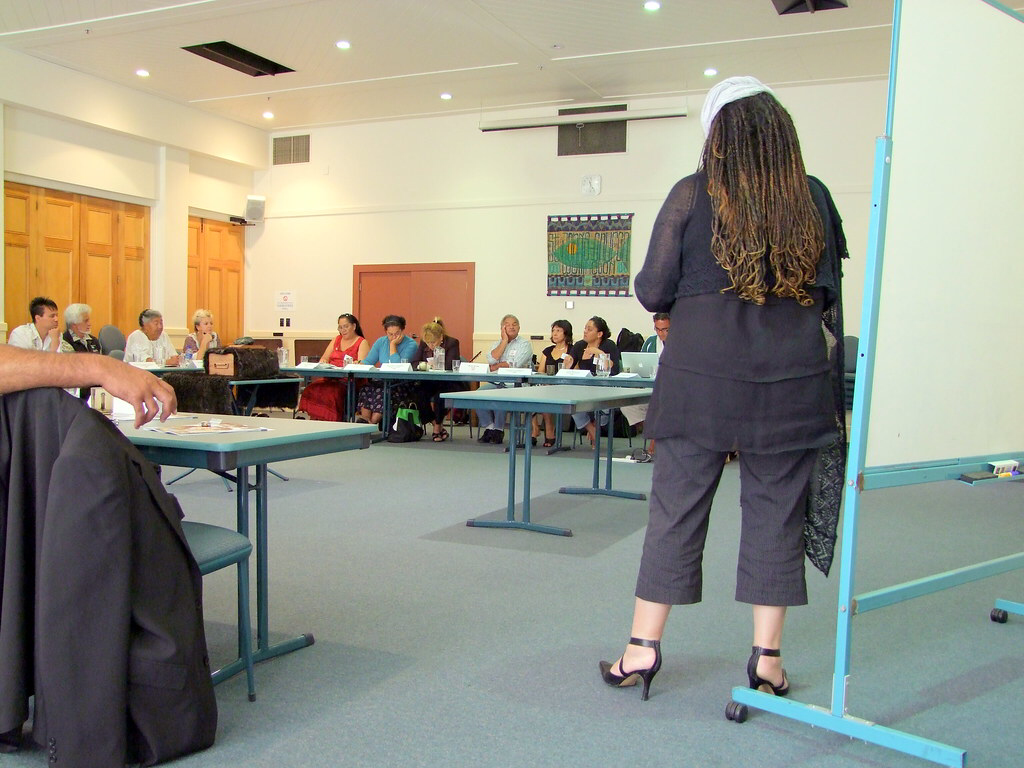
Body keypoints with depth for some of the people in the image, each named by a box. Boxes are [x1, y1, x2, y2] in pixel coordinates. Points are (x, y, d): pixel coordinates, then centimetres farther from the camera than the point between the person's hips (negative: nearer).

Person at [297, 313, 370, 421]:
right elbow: (324, 359, 23)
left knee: (331, 392, -34)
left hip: (349, 380, -5)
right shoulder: (337, 340, 26)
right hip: (330, 378, 5)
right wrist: (322, 364, -1)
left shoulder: (362, 342, 7)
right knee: (311, 389, -23)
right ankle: (315, 419, -21)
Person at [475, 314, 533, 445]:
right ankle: (488, 428, -12)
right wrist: (504, 341, 0)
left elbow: (515, 365, -11)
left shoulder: (525, 344, 4)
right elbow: (492, 359, -2)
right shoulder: (498, 343, 20)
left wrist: (495, 367, 0)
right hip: (496, 382, 5)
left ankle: (498, 430, -18)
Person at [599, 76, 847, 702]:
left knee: (676, 508, 6)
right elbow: (831, 294, 7)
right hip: (793, 380, 2)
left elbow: (652, 293, -1)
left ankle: (643, 648, 14)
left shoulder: (693, 196, -3)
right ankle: (767, 658, 17)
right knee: (776, 512, 9)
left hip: (702, 377, -1)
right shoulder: (814, 198, 4)